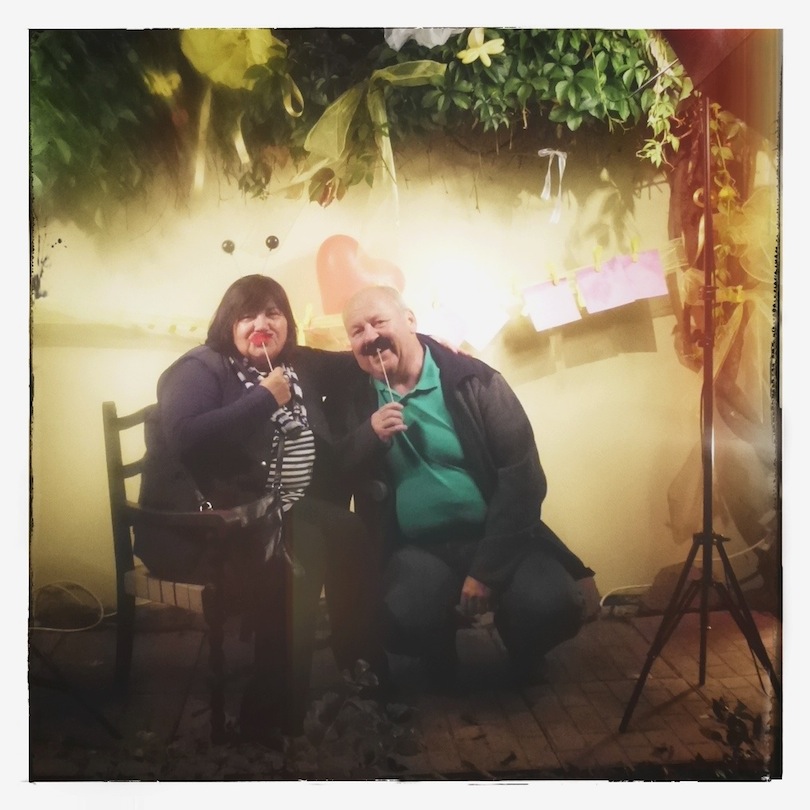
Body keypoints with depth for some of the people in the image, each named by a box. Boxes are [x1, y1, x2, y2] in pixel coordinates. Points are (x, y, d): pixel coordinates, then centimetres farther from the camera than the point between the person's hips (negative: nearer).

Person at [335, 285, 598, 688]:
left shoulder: (474, 381, -6)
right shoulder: (354, 400, 3)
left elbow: (522, 478, -9)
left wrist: (486, 569, -14)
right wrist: (368, 439, -18)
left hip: (493, 537, 0)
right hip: (417, 549, 1)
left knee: (550, 603, -27)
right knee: (404, 618, -31)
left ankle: (523, 657, 11)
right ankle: (441, 664, 7)